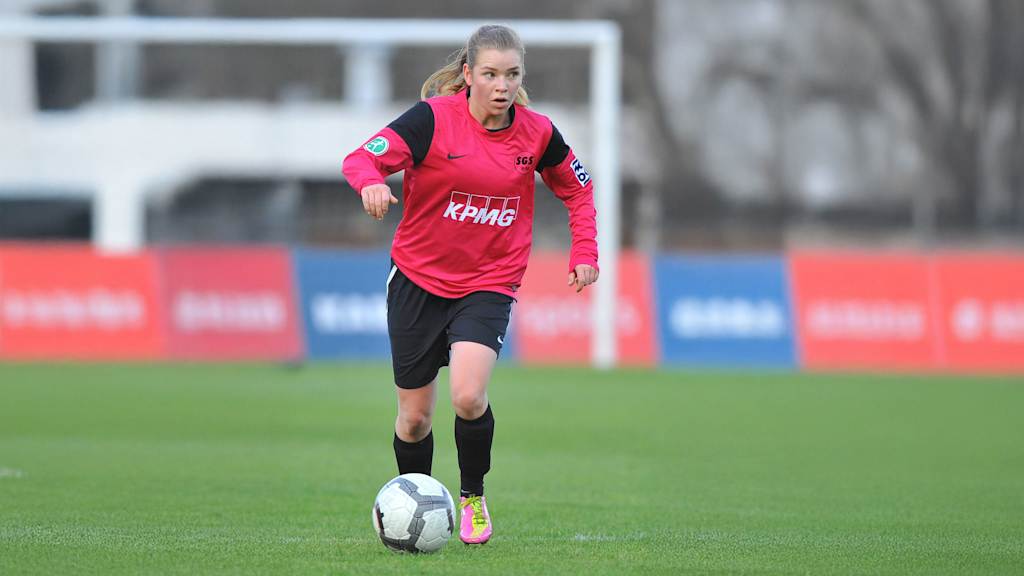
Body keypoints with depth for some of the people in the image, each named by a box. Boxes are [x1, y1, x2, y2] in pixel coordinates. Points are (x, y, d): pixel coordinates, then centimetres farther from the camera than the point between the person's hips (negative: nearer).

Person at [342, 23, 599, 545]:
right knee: (414, 415, 8)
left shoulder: (536, 133, -3)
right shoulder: (432, 118, -13)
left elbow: (577, 188, 15)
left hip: (488, 286, 0)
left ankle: (473, 498, 3)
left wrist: (585, 251, 4)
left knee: (468, 396, -23)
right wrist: (371, 183, -44)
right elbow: (361, 159, -21)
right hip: (418, 280, 0)